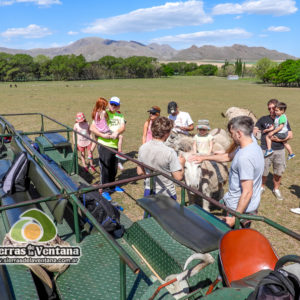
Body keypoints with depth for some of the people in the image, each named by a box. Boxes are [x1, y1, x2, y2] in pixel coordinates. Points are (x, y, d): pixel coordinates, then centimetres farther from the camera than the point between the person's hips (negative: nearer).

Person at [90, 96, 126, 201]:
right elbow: (92, 128, -9)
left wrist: (116, 132, -25)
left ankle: (112, 186, 37)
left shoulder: (120, 116, 12)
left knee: (114, 168, 17)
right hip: (104, 145, -5)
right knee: (105, 168, 0)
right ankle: (105, 191, 12)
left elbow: (123, 127, -5)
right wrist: (103, 135, -21)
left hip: (115, 145, 5)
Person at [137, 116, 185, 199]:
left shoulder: (142, 148, -8)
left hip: (149, 191, 5)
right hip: (166, 194, -4)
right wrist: (182, 163, -2)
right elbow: (178, 177, -19)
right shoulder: (169, 152, -24)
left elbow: (140, 172, 2)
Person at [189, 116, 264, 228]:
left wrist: (235, 217, -24)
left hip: (241, 207, -9)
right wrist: (204, 157, 18)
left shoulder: (245, 158, -30)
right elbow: (228, 157, 16)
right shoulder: (252, 146, 2)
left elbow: (247, 192, -29)